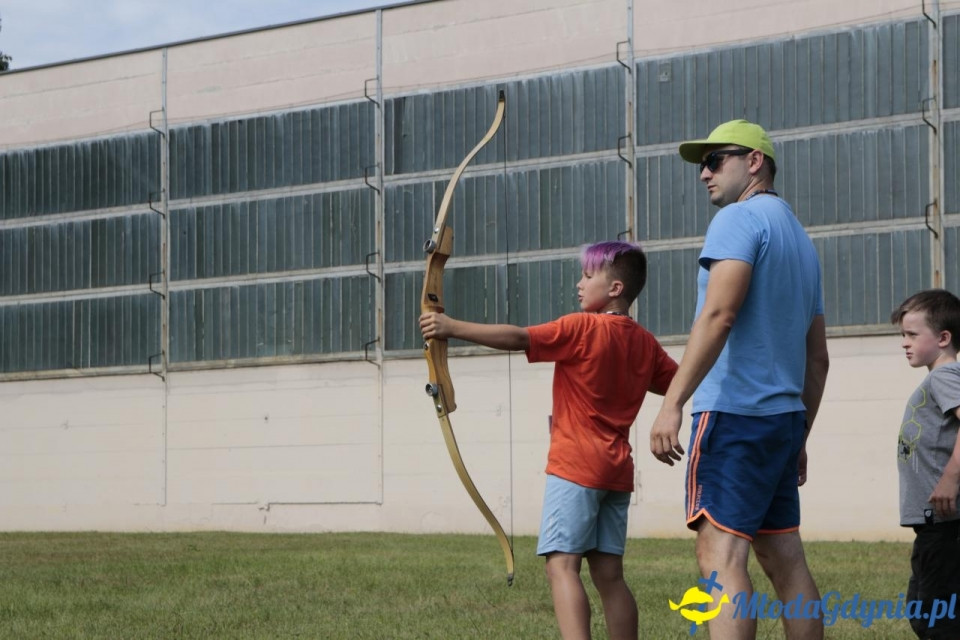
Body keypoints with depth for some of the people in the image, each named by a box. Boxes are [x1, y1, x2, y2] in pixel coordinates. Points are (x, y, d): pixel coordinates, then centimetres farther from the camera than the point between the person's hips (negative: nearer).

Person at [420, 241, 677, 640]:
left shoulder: (582, 328, -9)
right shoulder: (645, 342, 11)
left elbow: (518, 339, -18)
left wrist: (453, 328, -19)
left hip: (576, 466, -7)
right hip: (617, 471, 8)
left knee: (562, 564, -14)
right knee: (608, 573, 10)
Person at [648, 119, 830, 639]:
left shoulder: (740, 218, -5)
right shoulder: (799, 237, 22)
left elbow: (719, 314, -20)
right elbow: (817, 357, 23)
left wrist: (672, 403, -23)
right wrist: (799, 437, 26)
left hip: (735, 412, -9)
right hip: (784, 419, 9)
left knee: (721, 553, -15)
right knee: (785, 559, 9)